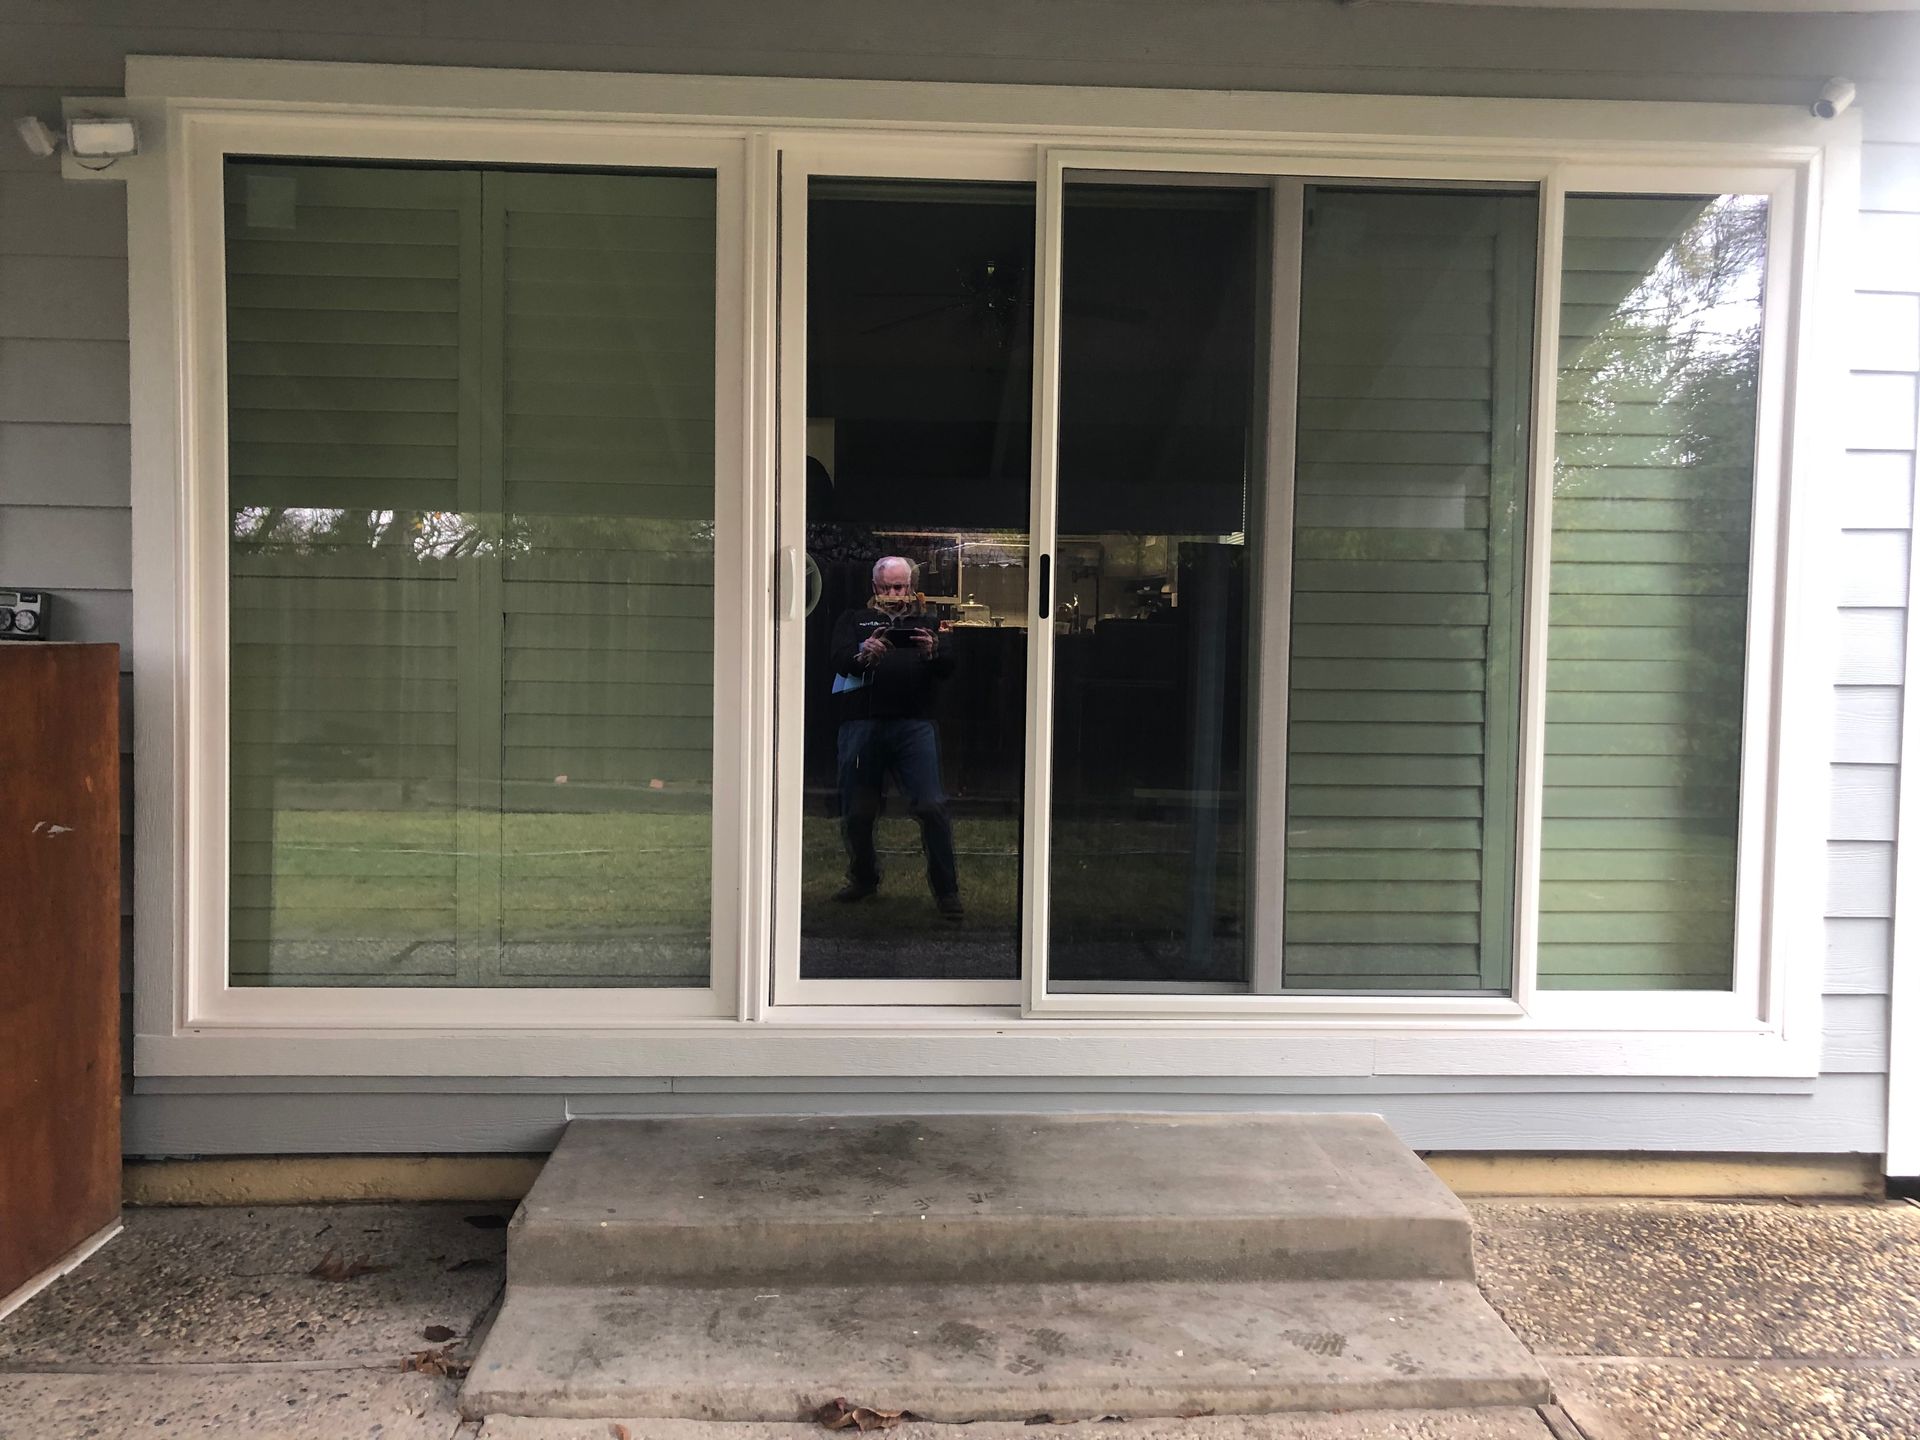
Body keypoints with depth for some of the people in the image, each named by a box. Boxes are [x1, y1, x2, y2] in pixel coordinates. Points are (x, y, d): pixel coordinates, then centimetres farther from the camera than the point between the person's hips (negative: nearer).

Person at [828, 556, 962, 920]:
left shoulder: (927, 624, 21)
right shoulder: (853, 621, 18)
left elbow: (947, 668, 5)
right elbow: (840, 659, -1)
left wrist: (933, 652, -18)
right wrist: (864, 655, -24)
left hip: (913, 725, 0)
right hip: (862, 724, 0)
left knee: (931, 806, -12)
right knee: (856, 811, 4)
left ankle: (946, 890, -3)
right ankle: (863, 878, 28)